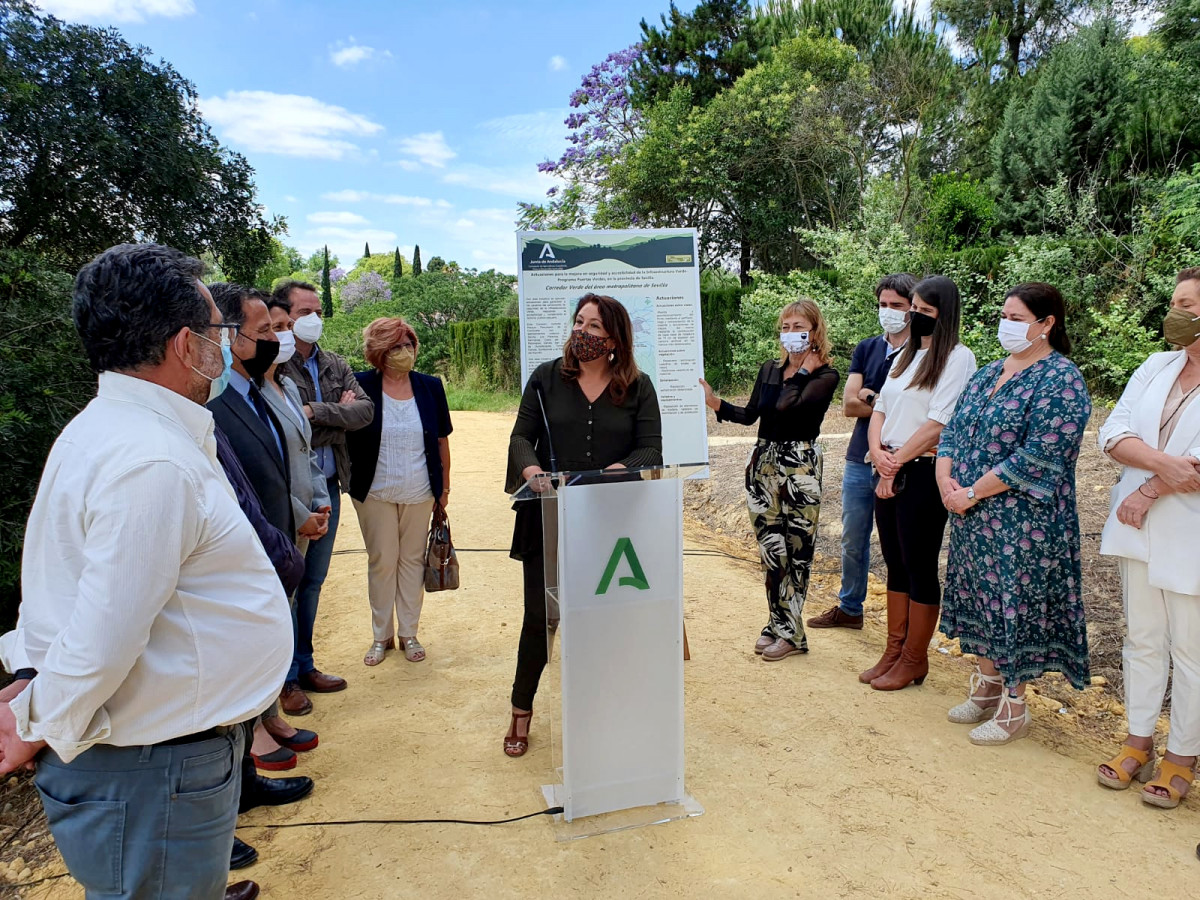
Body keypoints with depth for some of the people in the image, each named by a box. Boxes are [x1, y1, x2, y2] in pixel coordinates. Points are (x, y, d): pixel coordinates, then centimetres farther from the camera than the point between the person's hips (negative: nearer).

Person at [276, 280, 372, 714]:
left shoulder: (335, 366, 10)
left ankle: (305, 666, 30)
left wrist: (316, 412, -16)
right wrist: (338, 418, -8)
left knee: (313, 582, 16)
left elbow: (366, 410, -4)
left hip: (328, 488, 6)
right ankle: (287, 678, 18)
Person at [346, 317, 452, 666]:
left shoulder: (430, 387, 0)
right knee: (381, 562, 7)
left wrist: (444, 486, 7)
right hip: (375, 493, -2)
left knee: (412, 560, 10)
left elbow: (442, 439, 6)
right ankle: (381, 636, 23)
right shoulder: (361, 386, -7)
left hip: (419, 493, 2)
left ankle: (408, 634, 24)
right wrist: (352, 483, -12)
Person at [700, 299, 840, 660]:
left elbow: (786, 406, -21)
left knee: (796, 549, 0)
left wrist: (803, 370, -8)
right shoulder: (770, 369, 12)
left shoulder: (825, 376, -6)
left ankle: (791, 632, 10)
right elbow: (749, 414, 12)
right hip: (764, 461, 5)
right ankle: (778, 623, 20)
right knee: (770, 549, 8)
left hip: (800, 465, -5)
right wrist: (714, 401, 0)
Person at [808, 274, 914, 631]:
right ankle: (849, 608, 32)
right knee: (852, 540, 16)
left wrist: (871, 397, -12)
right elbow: (849, 405, -2)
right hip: (859, 461, 5)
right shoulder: (866, 349, 9)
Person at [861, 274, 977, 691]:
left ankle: (914, 660, 16)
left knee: (920, 567, 3)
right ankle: (893, 652, 25)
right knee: (895, 564, 14)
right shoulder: (906, 356, 16)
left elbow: (938, 423, -17)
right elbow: (880, 409, 11)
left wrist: (897, 463, -13)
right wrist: (878, 452, -7)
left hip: (922, 474, -7)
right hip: (889, 473, 7)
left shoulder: (957, 357, -8)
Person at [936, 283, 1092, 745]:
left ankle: (1013, 708, 17)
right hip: (973, 516, 8)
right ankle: (986, 688, 32)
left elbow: (1040, 455, -21)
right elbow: (954, 427, 11)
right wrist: (946, 477, -7)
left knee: (1014, 603, 1)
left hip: (1023, 519, -7)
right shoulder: (989, 373, 11)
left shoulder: (1061, 380, -13)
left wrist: (972, 493, -19)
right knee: (982, 598, 16)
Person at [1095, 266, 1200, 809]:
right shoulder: (1157, 366, 6)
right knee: (1142, 639, 15)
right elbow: (1113, 433, -3)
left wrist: (1150, 490, -14)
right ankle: (1138, 745, 29)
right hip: (1140, 528, 5)